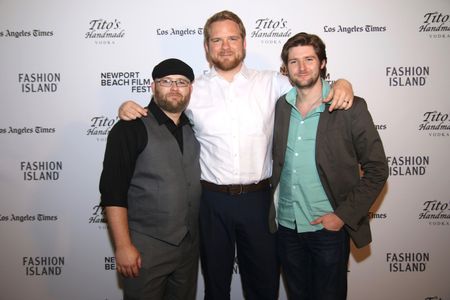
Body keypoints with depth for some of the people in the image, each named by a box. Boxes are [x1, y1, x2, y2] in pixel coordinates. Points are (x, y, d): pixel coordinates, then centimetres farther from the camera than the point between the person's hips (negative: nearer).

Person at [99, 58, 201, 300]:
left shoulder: (194, 128, 5)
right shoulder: (131, 128, -10)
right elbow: (113, 192, -14)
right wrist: (123, 246, -17)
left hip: (190, 246, 5)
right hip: (145, 248, -5)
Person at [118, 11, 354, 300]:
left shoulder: (270, 83, 1)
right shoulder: (194, 90, 0)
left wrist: (341, 84, -11)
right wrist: (129, 108, -8)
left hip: (257, 198, 1)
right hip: (213, 200, 0)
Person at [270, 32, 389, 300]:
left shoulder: (351, 108, -10)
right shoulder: (279, 106, 1)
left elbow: (377, 169, -7)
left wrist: (343, 215, -13)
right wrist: (272, 209, 4)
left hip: (329, 227, -3)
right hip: (286, 225, 4)